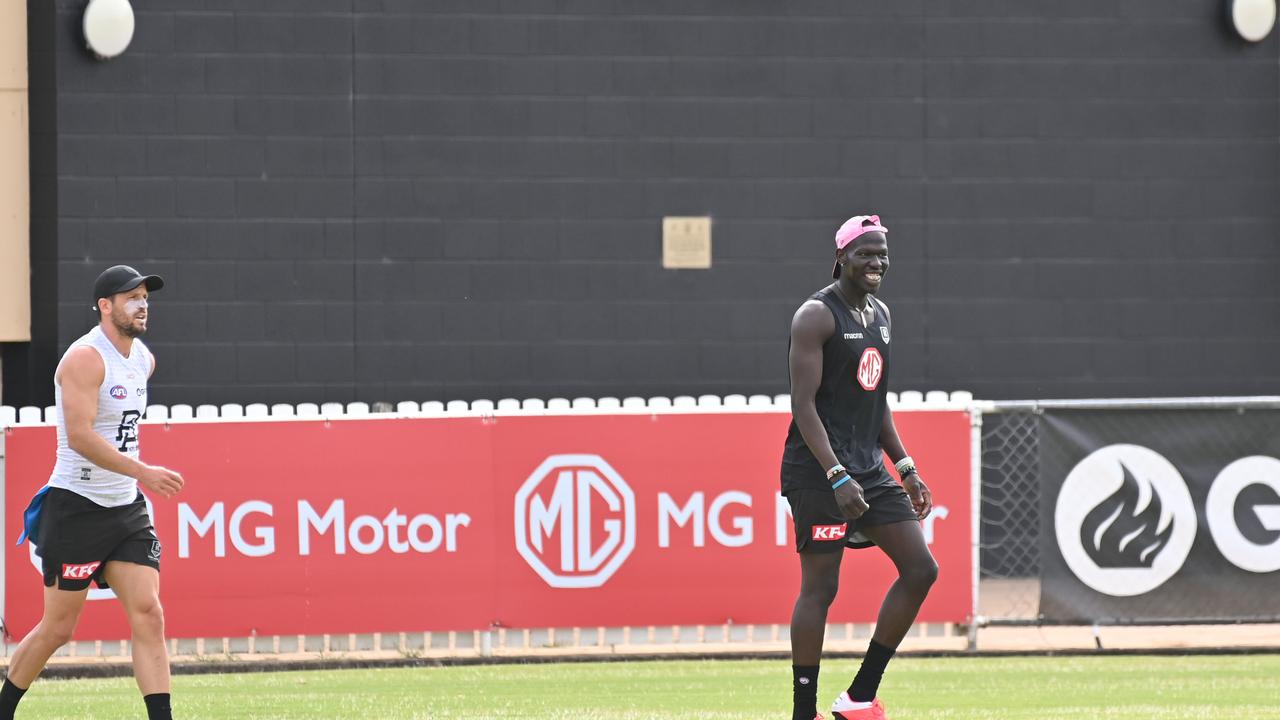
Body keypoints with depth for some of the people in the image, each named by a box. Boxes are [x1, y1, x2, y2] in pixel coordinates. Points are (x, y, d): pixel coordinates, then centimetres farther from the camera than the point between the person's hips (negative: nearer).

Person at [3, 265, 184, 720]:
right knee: (58, 628, 1)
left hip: (127, 510, 7)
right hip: (77, 509, -7)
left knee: (148, 615, -7)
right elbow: (80, 436, -26)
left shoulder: (144, 359, 10)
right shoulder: (85, 358, -16)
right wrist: (142, 472, -30)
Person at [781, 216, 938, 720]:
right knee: (820, 587, -7)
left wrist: (905, 467, 17)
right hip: (819, 471, -9)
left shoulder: (880, 315, 16)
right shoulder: (817, 315, -11)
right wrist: (838, 477, -24)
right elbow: (803, 404, -17)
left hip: (869, 468, 9)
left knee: (920, 570, 2)